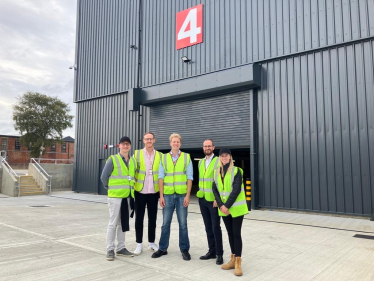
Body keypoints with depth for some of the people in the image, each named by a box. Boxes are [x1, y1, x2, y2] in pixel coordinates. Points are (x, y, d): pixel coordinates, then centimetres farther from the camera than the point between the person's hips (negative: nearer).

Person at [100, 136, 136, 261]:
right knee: (113, 223, 2)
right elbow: (104, 177, -4)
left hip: (127, 196, 5)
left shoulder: (133, 161, 6)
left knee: (123, 223, 13)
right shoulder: (112, 160, -8)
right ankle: (110, 249, 12)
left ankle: (121, 248, 24)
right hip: (115, 196, -5)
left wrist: (128, 189, 9)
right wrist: (111, 189, 3)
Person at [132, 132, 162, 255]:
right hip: (140, 192, -1)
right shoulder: (137, 154, 0)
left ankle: (151, 242, 24)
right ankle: (139, 244, 17)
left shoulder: (160, 156, 3)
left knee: (152, 218, 10)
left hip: (154, 192, 1)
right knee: (139, 218, 5)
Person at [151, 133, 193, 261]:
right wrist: (161, 196, -2)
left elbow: (189, 177, 0)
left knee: (183, 223, 5)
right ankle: (163, 248, 20)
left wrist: (187, 196, -7)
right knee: (166, 223, 8)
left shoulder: (186, 157, 4)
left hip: (182, 195, -1)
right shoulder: (164, 158, 8)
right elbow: (161, 177, 5)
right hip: (168, 195, 1)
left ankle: (184, 249, 17)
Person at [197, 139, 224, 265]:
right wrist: (200, 193, 14)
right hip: (202, 199, 6)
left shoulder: (218, 161, -7)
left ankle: (219, 253, 12)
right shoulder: (200, 162, 13)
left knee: (215, 227, 0)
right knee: (208, 226, 12)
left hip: (213, 200, -6)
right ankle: (211, 251, 24)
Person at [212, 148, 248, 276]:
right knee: (230, 233, 12)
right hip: (223, 208, 5)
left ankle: (238, 263, 4)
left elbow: (236, 190, -15)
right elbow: (215, 190, 2)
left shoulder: (236, 171, -8)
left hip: (236, 208, -4)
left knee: (236, 234, -3)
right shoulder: (216, 172, 6)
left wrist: (227, 206, -19)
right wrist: (221, 205, -10)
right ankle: (233, 259, 23)